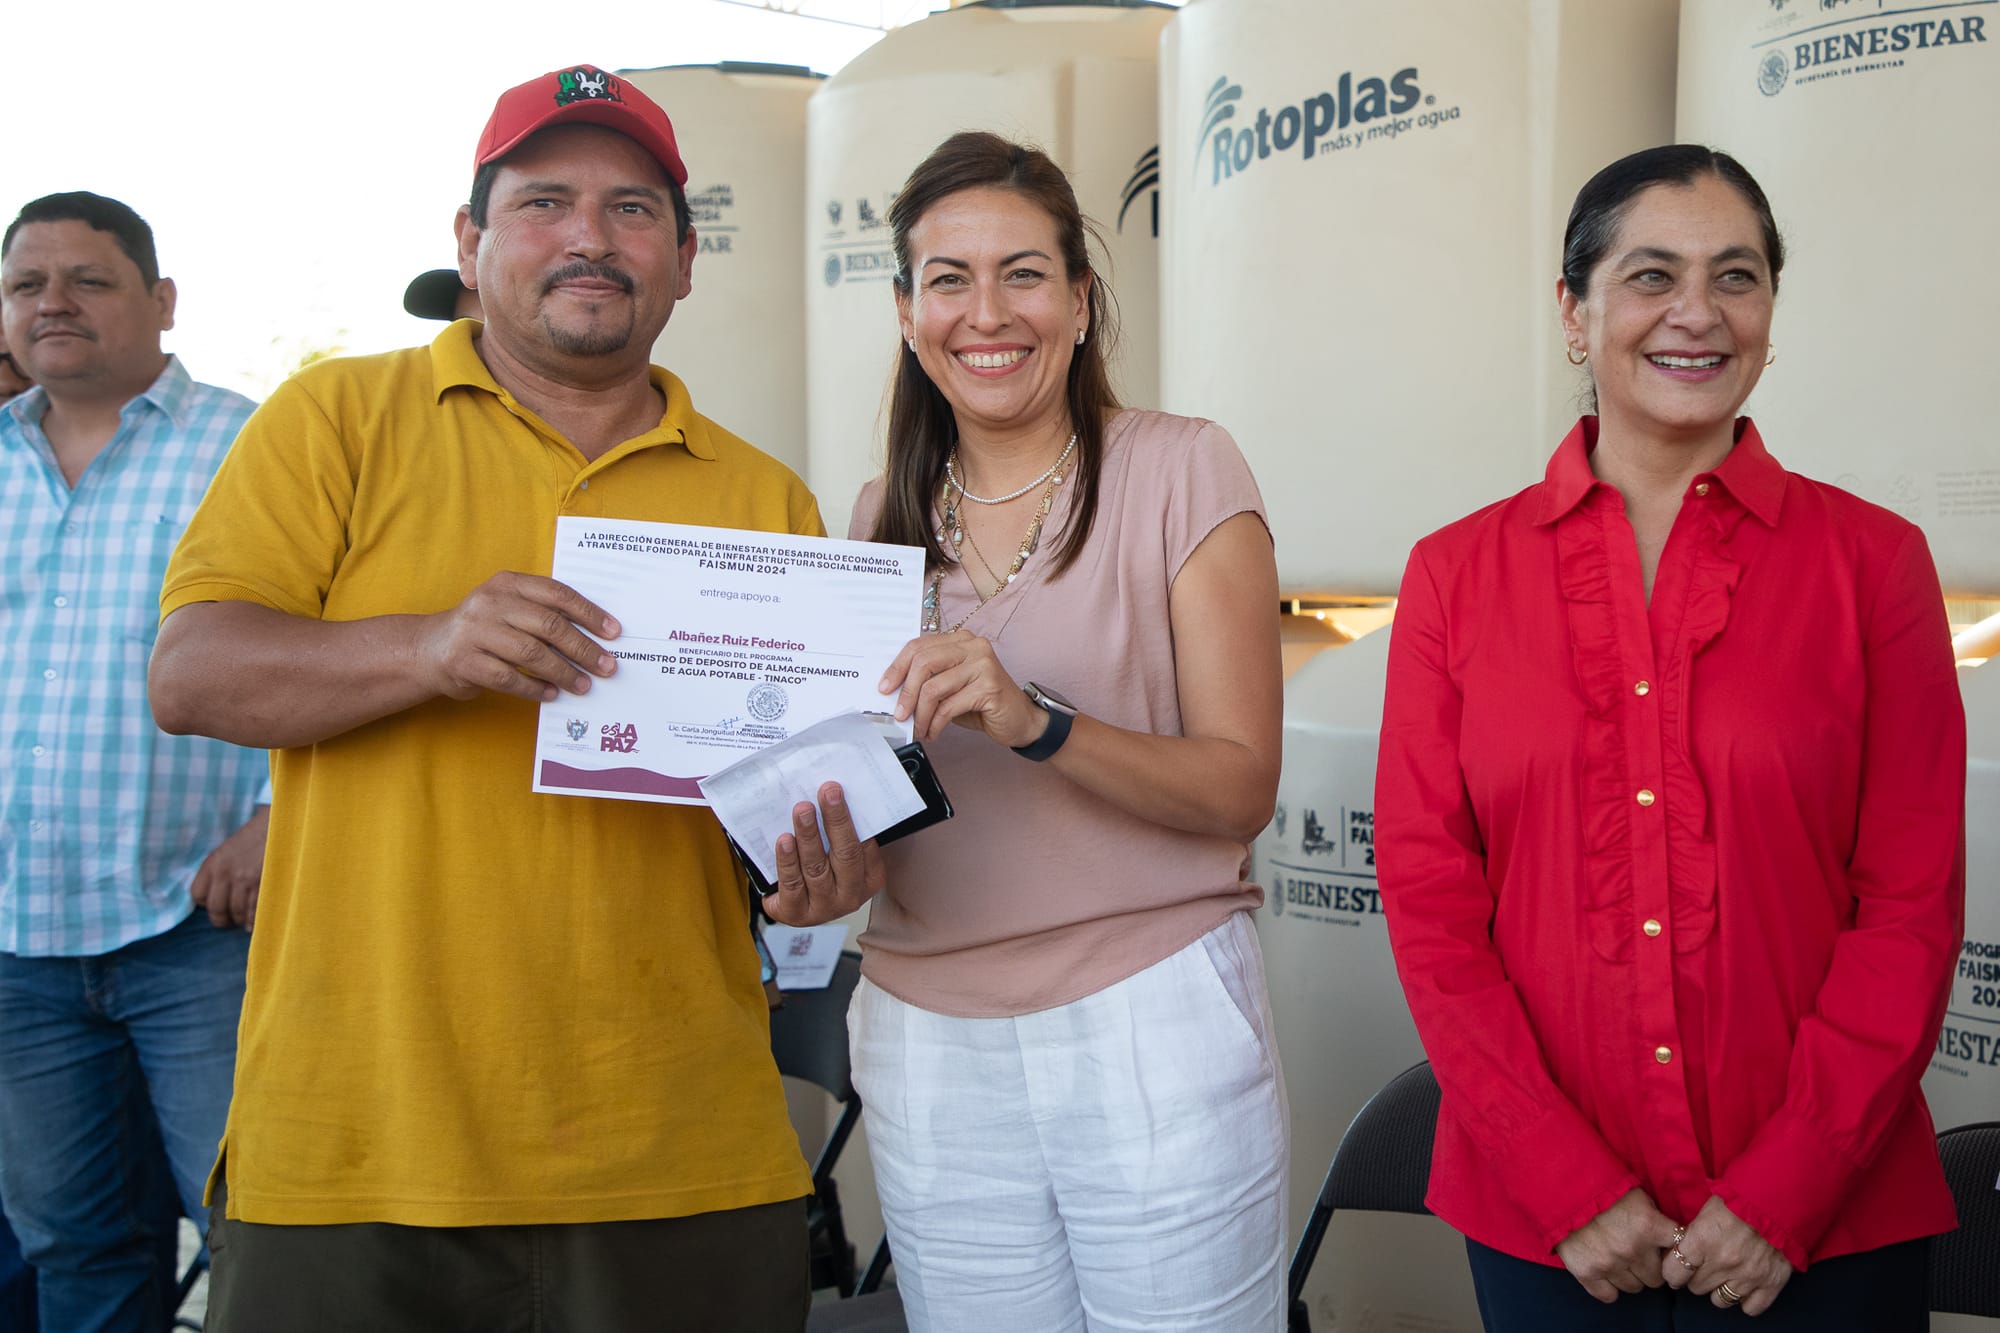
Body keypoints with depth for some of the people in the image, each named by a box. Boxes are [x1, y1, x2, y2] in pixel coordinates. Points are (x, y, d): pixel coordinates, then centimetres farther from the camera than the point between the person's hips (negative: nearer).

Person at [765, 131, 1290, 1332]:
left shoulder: (1180, 471, -5)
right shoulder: (885, 518, 9)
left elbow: (1241, 786, -10)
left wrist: (1035, 720, -25)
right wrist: (831, 871, -5)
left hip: (1153, 1020, -4)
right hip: (929, 1041, 4)